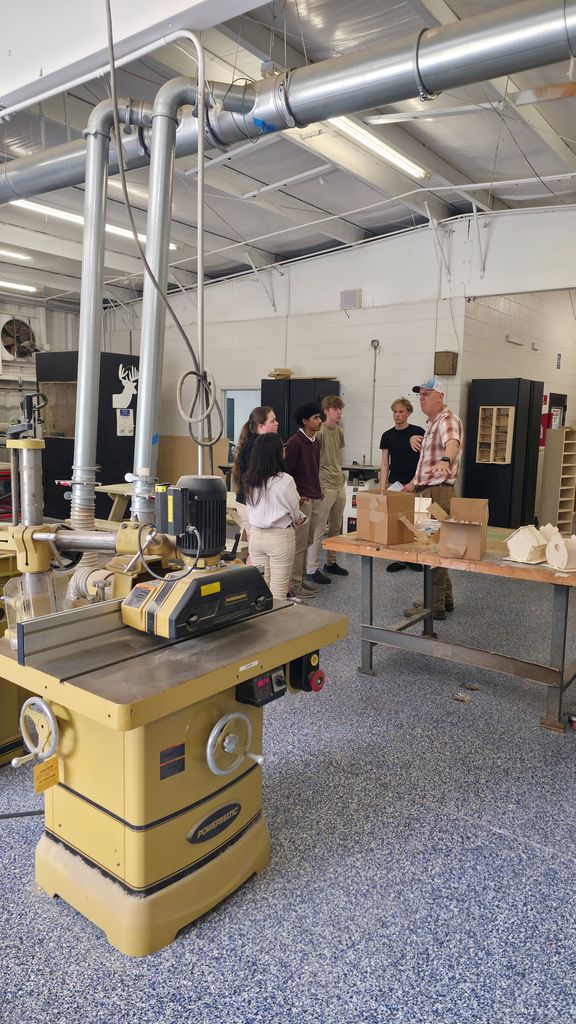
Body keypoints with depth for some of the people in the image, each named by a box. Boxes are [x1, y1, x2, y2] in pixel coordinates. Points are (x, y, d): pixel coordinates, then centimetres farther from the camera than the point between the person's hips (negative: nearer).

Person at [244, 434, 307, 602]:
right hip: (280, 537, -5)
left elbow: (252, 509, 6)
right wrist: (301, 519, 20)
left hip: (255, 535, 5)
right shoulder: (284, 480, -16)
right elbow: (295, 513, -5)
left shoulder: (249, 480, -2)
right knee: (278, 590, 4)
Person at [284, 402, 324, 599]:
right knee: (299, 543, -3)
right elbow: (286, 470, -15)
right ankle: (294, 585, 5)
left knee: (307, 541, 15)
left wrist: (318, 488, 16)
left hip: (315, 498, 9)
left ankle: (300, 578, 27)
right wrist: (295, 496, -14)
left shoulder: (316, 441, 13)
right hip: (301, 500, -8)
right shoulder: (295, 442, -13)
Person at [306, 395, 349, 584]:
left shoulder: (339, 431, 11)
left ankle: (331, 563, 29)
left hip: (340, 485, 8)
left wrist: (341, 473, 16)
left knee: (336, 527, 16)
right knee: (319, 529, -4)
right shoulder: (320, 432, -13)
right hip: (325, 486, -8)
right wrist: (318, 486, -16)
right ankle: (312, 569, 4)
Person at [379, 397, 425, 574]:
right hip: (394, 484, 3)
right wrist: (382, 486, -4)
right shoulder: (387, 436, 6)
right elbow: (385, 464, 6)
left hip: (414, 484, -3)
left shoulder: (418, 432, -3)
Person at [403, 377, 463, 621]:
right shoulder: (432, 423, 18)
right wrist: (416, 482, 26)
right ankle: (445, 599, 27)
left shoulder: (448, 420, -14)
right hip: (426, 491, 10)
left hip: (439, 493, -10)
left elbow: (452, 443, -38)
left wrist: (445, 460, -58)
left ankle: (435, 606, 2)